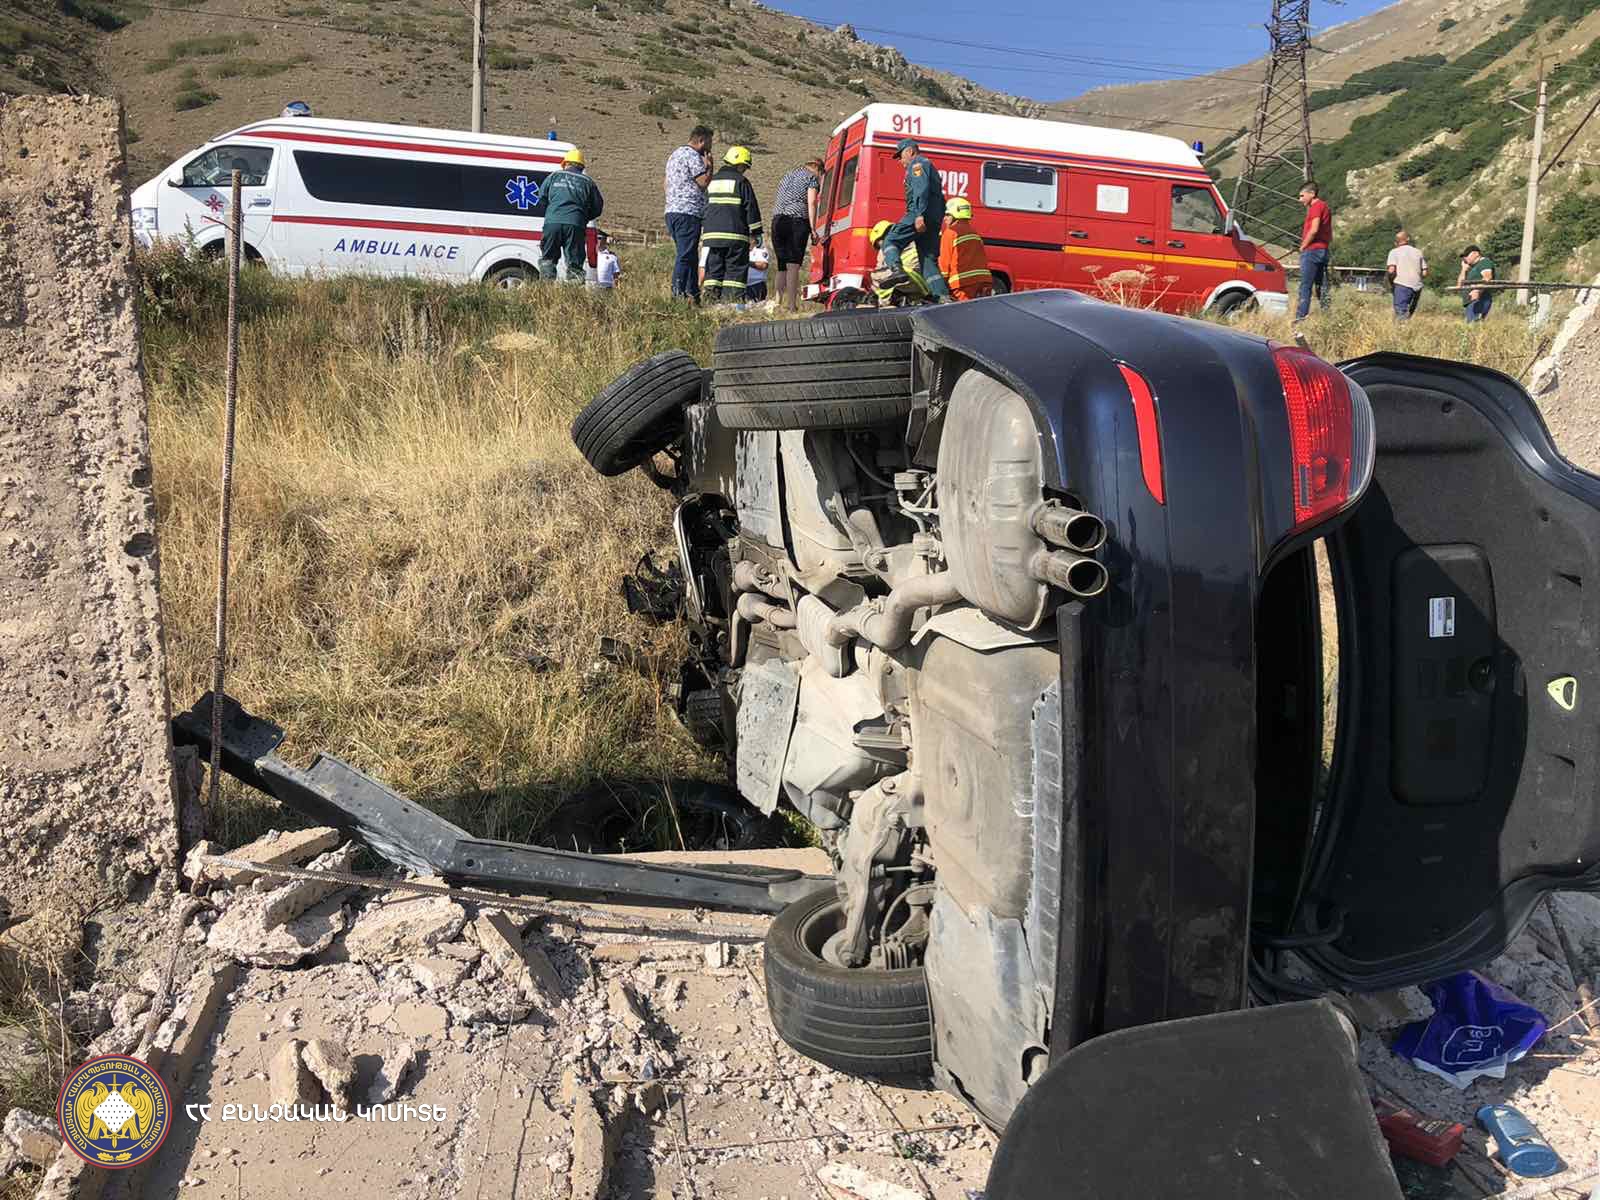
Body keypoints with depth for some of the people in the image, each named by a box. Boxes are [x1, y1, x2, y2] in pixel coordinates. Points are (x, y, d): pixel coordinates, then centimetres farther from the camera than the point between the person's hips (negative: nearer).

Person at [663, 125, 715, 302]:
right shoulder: (693, 155, -8)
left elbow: (666, 184, 26)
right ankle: (678, 294, -14)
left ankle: (693, 294, 16)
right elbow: (704, 182, -14)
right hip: (688, 212, -10)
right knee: (685, 256, -11)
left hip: (672, 211, 10)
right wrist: (709, 166, 0)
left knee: (689, 255, 13)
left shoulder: (674, 154, 23)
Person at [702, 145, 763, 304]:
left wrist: (702, 231, 27)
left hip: (712, 233, 5)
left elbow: (703, 207, 21)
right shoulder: (741, 181, -1)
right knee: (735, 270, -3)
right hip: (735, 235, -5)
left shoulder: (712, 181, 17)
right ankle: (735, 301, -10)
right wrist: (755, 234, 2)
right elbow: (751, 208, -3)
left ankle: (713, 301, 2)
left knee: (713, 269, 7)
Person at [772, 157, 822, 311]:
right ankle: (792, 306, -18)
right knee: (793, 265, -11)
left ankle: (778, 303, 4)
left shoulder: (786, 177, 27)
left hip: (777, 221, 6)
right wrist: (813, 230, -8)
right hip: (797, 221, -6)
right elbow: (811, 204, -6)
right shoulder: (812, 178, 6)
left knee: (782, 265, 11)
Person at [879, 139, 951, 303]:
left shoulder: (917, 163, 3)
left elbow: (922, 189, -15)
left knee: (891, 241, -7)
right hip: (935, 218, 9)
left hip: (920, 216, -9)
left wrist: (920, 215, -25)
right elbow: (938, 196, 29)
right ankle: (943, 296, -7)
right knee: (929, 259, 4)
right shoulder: (929, 166, 34)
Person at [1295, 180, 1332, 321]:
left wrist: (1303, 246, -10)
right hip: (1323, 250, 10)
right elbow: (1329, 234, 22)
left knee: (1305, 286, -11)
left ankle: (1300, 317, -15)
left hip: (1312, 250, -10)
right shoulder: (1324, 205, 21)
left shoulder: (1316, 206, -10)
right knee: (1321, 286, 11)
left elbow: (1314, 230, -20)